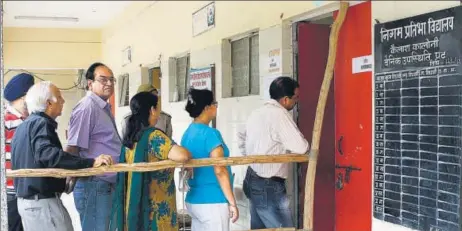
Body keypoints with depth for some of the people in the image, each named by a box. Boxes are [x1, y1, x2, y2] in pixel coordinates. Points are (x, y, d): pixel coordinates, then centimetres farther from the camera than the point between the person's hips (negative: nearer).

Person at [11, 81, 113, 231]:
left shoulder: (23, 126, 15)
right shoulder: (41, 123, -15)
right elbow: (47, 154, -34)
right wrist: (90, 162, -38)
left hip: (26, 199, 10)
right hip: (43, 201, -10)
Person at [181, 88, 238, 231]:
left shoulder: (187, 133, 9)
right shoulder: (210, 133, -16)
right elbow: (219, 170, -20)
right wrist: (232, 202, -15)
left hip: (193, 200, 8)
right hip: (212, 202, -8)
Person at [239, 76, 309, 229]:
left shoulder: (256, 113, 9)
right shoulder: (279, 114, -18)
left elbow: (242, 141, 20)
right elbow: (300, 147, -18)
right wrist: (306, 146, 3)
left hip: (252, 180, 9)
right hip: (268, 186, -9)